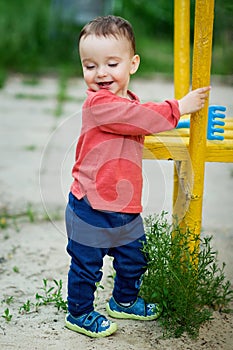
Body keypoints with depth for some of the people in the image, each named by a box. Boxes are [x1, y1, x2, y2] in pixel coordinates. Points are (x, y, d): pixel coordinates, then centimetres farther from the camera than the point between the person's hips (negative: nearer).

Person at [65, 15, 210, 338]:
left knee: (134, 258, 21)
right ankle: (79, 313, 26)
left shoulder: (128, 102, 10)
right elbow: (143, 117, -26)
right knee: (86, 264, 6)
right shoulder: (99, 104, -21)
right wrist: (180, 107, -17)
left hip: (125, 206, 8)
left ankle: (124, 301, 44)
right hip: (91, 207, -8)